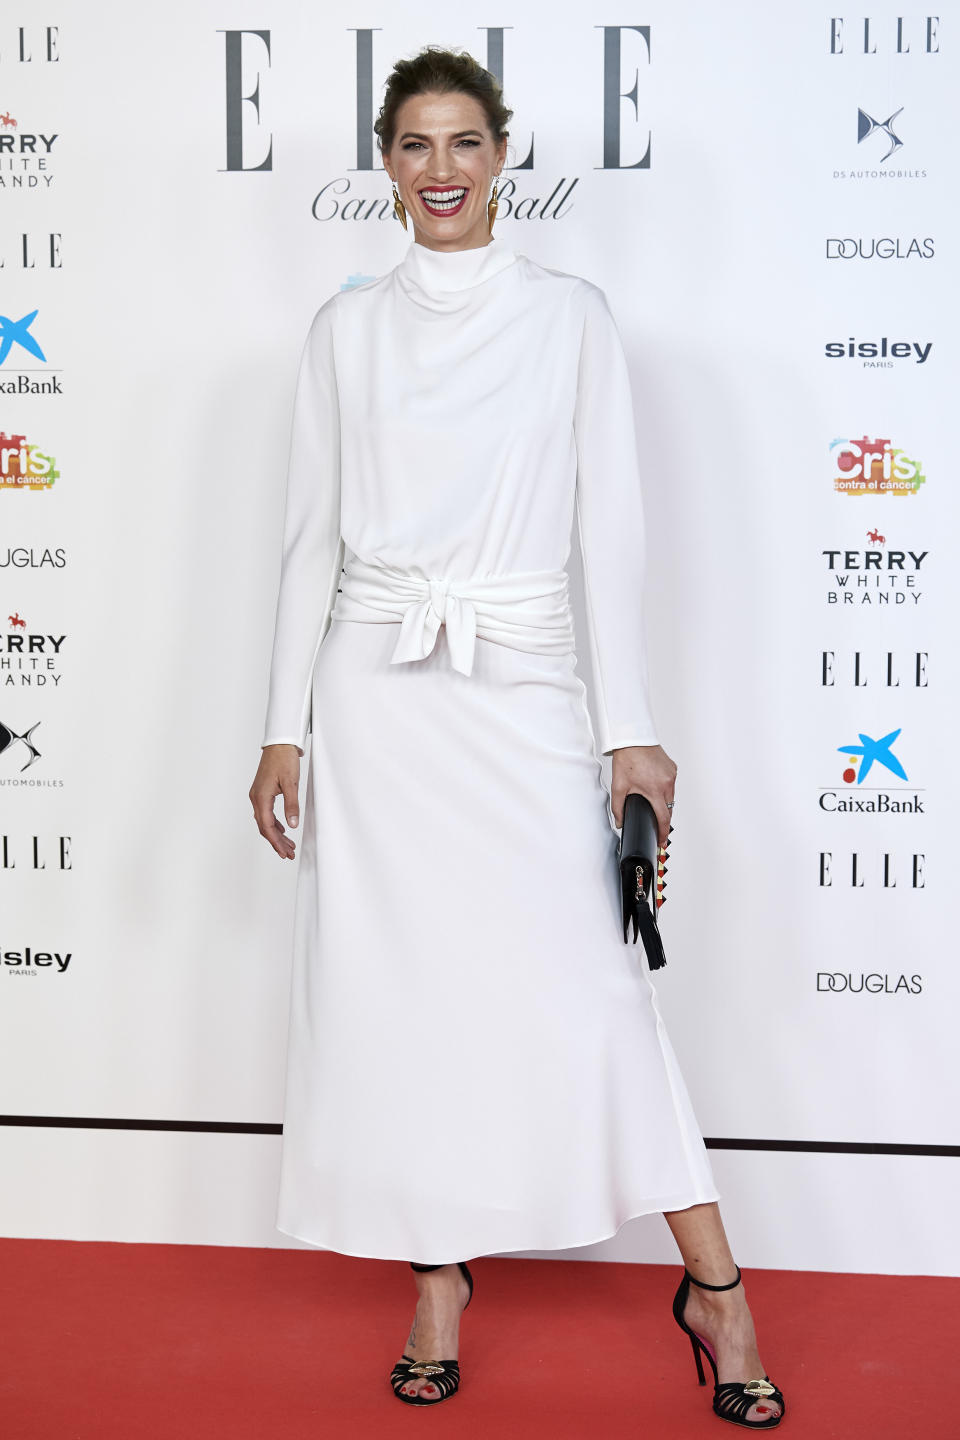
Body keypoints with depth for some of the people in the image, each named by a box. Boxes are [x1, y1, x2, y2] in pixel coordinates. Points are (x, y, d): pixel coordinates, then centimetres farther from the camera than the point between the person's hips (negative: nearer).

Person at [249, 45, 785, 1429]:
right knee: (395, 989, 5)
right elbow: (312, 535, 8)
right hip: (377, 694, 2)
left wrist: (631, 728, -4)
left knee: (588, 983, -4)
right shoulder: (348, 328, 8)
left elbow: (613, 526, 1)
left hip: (524, 691, -2)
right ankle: (438, 1280, 20)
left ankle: (716, 1288, 9)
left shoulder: (573, 315, 4)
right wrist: (286, 726, 4)